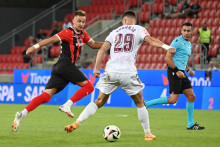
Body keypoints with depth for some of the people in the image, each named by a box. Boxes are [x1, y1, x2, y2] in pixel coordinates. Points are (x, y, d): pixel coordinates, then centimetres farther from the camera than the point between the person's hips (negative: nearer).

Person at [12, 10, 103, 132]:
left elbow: (93, 44, 32)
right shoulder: (68, 33, -6)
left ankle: (22, 114, -12)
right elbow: (52, 39, -15)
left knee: (46, 95, -2)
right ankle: (67, 106, -14)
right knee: (88, 86, -5)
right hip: (66, 65, -8)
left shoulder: (82, 34, 21)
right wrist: (36, 46, -24)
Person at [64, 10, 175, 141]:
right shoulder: (139, 30, 10)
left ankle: (77, 123, 0)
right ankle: (148, 134, 14)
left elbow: (102, 50, 12)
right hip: (128, 72, -2)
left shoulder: (115, 32, 19)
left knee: (99, 101, 12)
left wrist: (96, 69, 11)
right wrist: (166, 47, -19)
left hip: (111, 71, 3)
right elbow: (151, 40, -9)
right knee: (140, 103, 13)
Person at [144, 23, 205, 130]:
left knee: (191, 96, 6)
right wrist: (177, 71, -20)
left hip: (181, 73, 9)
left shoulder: (188, 44, 19)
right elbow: (167, 58, -16)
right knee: (173, 99, -16)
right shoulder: (177, 41, -10)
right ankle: (146, 104, -8)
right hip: (174, 72, -9)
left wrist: (188, 70, 17)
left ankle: (190, 124, 11)